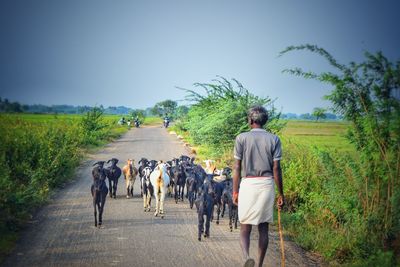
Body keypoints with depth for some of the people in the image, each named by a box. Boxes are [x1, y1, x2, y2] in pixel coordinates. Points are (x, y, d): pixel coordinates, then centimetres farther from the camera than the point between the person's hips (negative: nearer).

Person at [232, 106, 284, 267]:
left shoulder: (241, 138, -1)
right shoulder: (274, 139, 1)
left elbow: (237, 167, -1)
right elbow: (276, 169, -1)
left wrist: (235, 191, 6)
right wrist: (281, 194, 6)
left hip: (248, 183, -1)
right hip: (267, 184, 1)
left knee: (245, 227, 4)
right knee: (263, 228, 12)